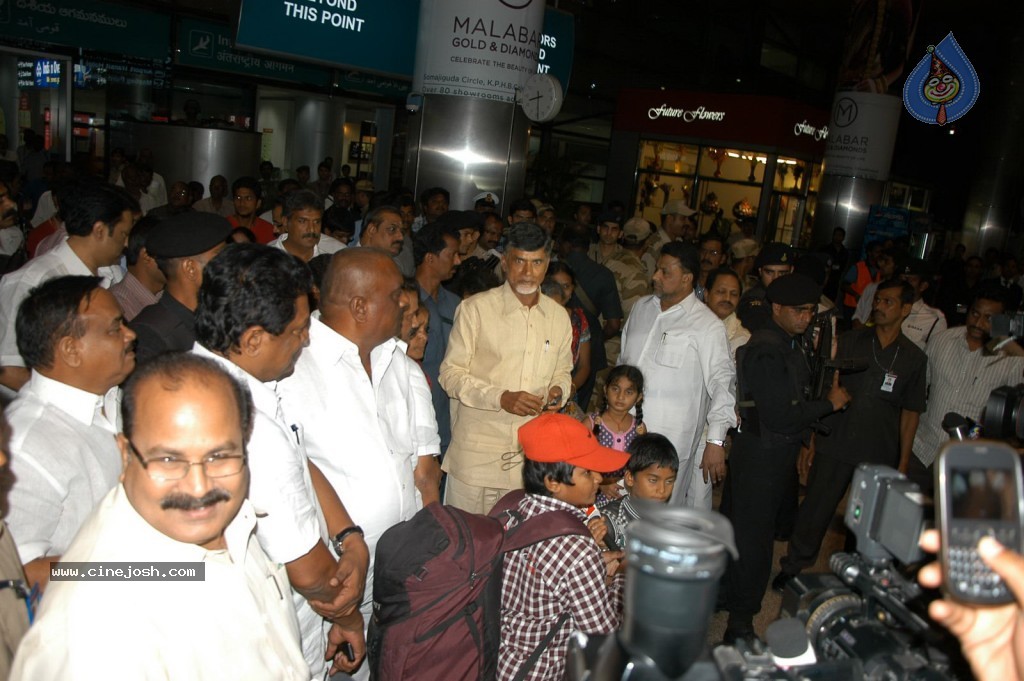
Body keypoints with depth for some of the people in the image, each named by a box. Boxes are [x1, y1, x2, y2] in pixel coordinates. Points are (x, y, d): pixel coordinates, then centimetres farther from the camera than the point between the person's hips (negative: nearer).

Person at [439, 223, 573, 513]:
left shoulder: (559, 316, 9)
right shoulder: (475, 309, -6)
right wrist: (502, 398, -18)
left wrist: (558, 391, -2)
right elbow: (450, 374, -6)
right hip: (477, 453, -3)